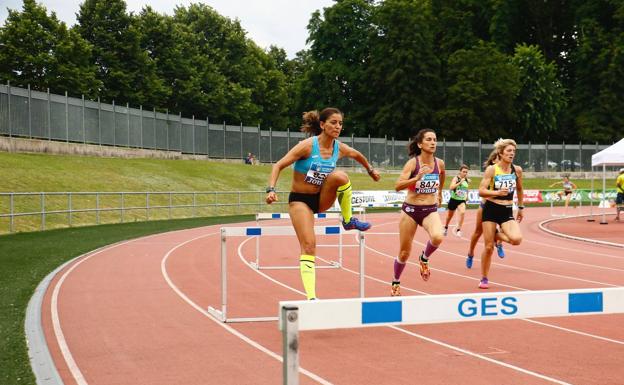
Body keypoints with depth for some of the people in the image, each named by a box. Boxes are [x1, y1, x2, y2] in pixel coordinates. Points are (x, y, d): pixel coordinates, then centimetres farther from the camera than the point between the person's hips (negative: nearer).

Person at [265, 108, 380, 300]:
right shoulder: (308, 145, -19)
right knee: (308, 245, -18)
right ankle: (311, 297, -18)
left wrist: (371, 170, 33)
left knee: (340, 176, -27)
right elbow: (278, 165, -20)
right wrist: (271, 189, -33)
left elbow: (358, 155, 20)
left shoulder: (340, 148, -4)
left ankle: (348, 221, -6)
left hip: (322, 199, 4)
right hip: (300, 200, -4)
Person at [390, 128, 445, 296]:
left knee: (437, 237, -31)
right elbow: (398, 186, -24)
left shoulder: (439, 163, -1)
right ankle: (395, 283, 34)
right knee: (404, 253, 7)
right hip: (410, 210, -2)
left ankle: (424, 258, 3)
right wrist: (417, 178, -35)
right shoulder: (412, 163, -13)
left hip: (430, 210, 2)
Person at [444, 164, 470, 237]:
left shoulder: (467, 180, 1)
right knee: (450, 215, 17)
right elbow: (451, 187, -31)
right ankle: (446, 227, 45)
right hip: (454, 200, -2)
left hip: (462, 201, 2)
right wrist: (460, 182, -35)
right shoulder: (456, 179, -14)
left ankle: (458, 229, -20)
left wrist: (466, 196, 17)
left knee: (462, 212, -27)